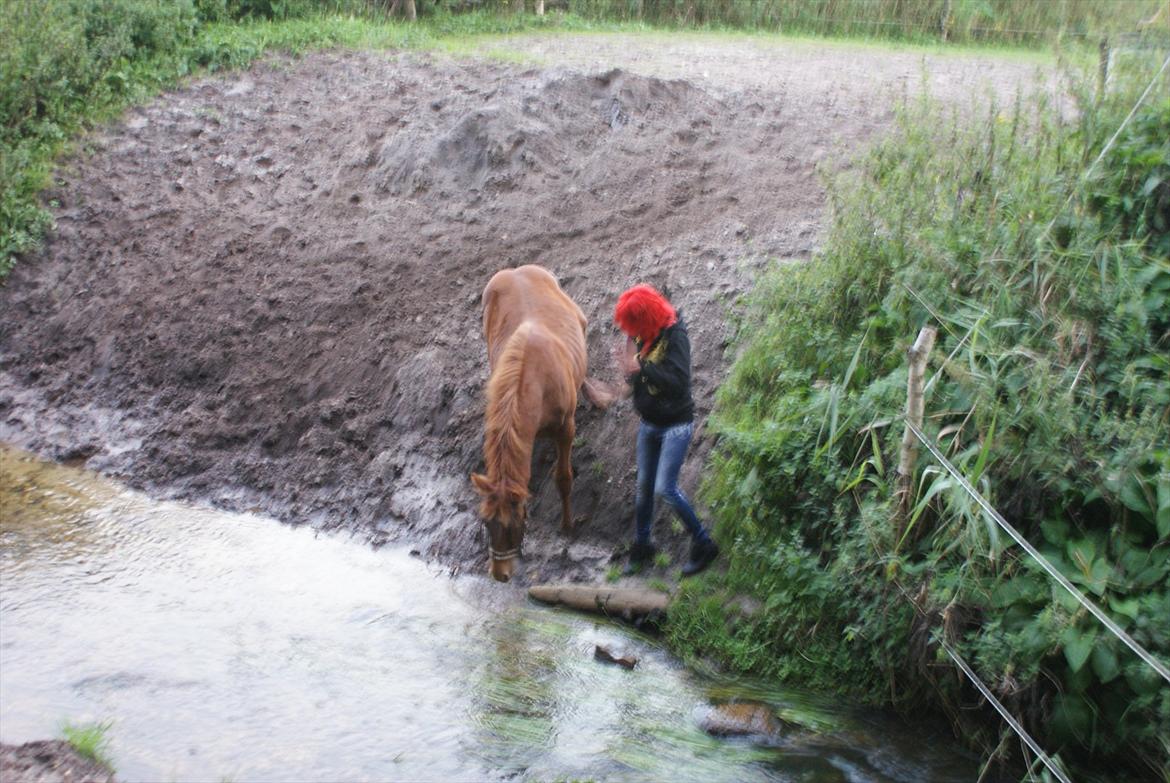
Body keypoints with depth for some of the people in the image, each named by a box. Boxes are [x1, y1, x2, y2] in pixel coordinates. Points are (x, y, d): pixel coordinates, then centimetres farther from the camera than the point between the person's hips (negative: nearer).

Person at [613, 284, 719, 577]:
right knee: (644, 486, 13)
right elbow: (636, 383, 8)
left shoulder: (675, 336, -20)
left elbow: (678, 382, -31)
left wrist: (641, 368, -39)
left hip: (676, 425, -7)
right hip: (649, 424, 7)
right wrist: (629, 370, -14)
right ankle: (641, 546, 28)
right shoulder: (642, 338, 0)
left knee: (665, 487, -11)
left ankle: (704, 544, 3)